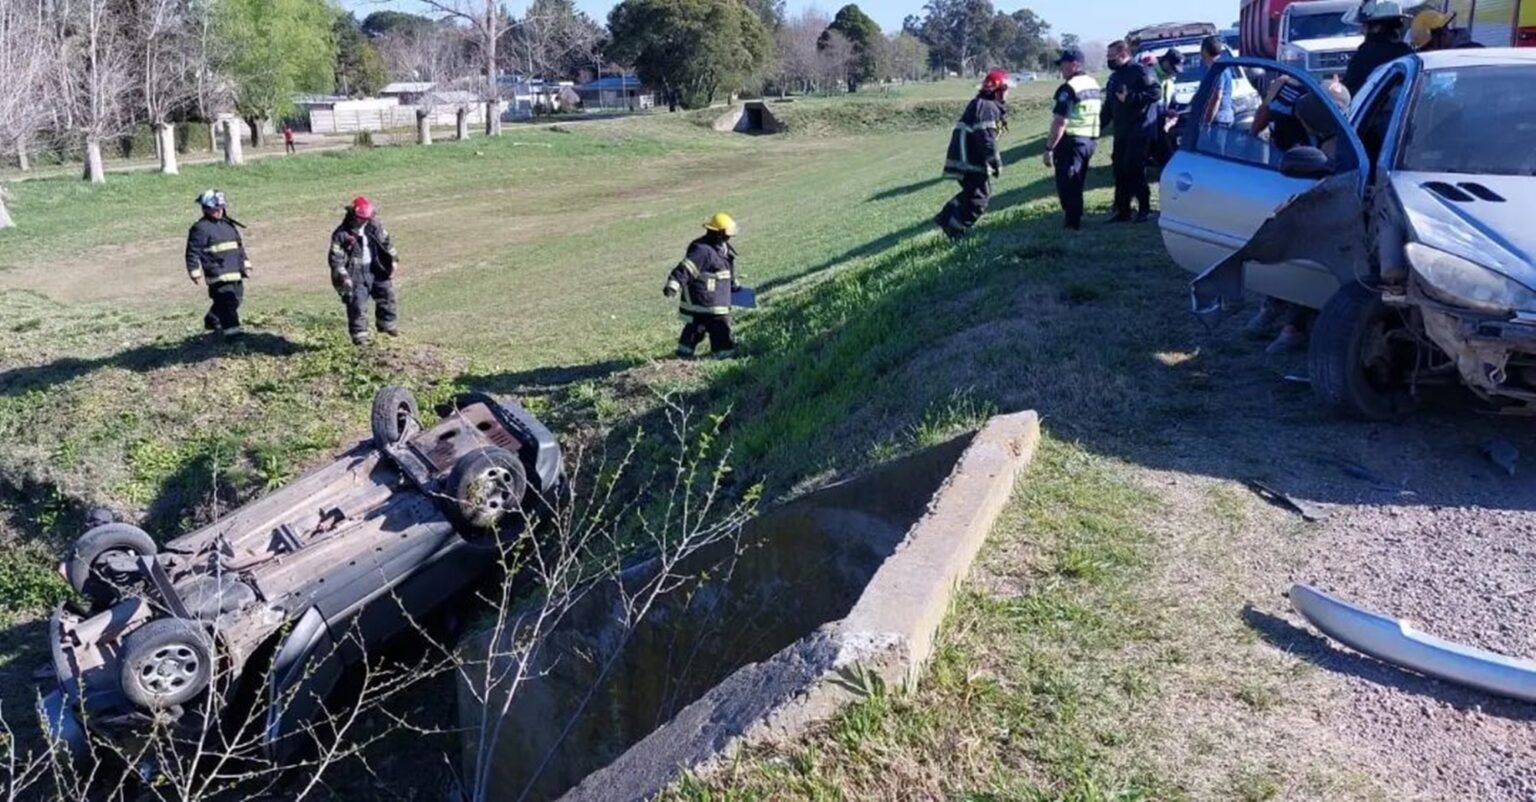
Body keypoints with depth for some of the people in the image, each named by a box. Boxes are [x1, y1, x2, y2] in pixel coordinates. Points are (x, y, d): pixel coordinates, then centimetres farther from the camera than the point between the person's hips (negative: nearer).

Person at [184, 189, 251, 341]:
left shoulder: (229, 225, 17)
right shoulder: (200, 228, -6)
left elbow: (240, 246, 26)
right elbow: (193, 252, -7)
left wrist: (245, 265, 23)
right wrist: (195, 273, -11)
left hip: (235, 272, 8)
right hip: (218, 275, -8)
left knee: (235, 298, 14)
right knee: (227, 300, -17)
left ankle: (212, 320, 34)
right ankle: (232, 329, -19)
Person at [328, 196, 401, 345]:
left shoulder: (374, 226, 1)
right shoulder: (341, 234, -13)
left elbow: (386, 242, 14)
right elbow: (336, 258, -14)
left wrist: (393, 259, 7)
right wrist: (343, 276, -22)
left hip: (375, 270, 5)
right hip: (355, 273, -5)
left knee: (386, 293, 9)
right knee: (357, 304, -6)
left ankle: (388, 325, 27)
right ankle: (359, 335, 3)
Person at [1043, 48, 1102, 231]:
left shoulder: (1068, 89, -17)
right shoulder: (1094, 84, 13)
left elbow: (1060, 122, -22)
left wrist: (1049, 148, -20)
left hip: (1072, 141, -9)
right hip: (1091, 140, 9)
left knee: (1067, 184, -1)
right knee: (1077, 183, 18)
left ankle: (1073, 223, 0)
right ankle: (1075, 219, 25)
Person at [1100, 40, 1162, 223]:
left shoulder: (1141, 72, -10)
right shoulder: (1114, 77, 19)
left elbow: (1156, 92, -20)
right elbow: (1108, 106, 25)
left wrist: (1130, 97, -24)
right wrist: (1099, 124, 18)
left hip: (1140, 132, -8)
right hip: (1121, 133, 9)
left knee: (1134, 171, -10)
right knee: (1120, 172, 6)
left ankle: (1144, 208, 2)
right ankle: (1122, 211, 12)